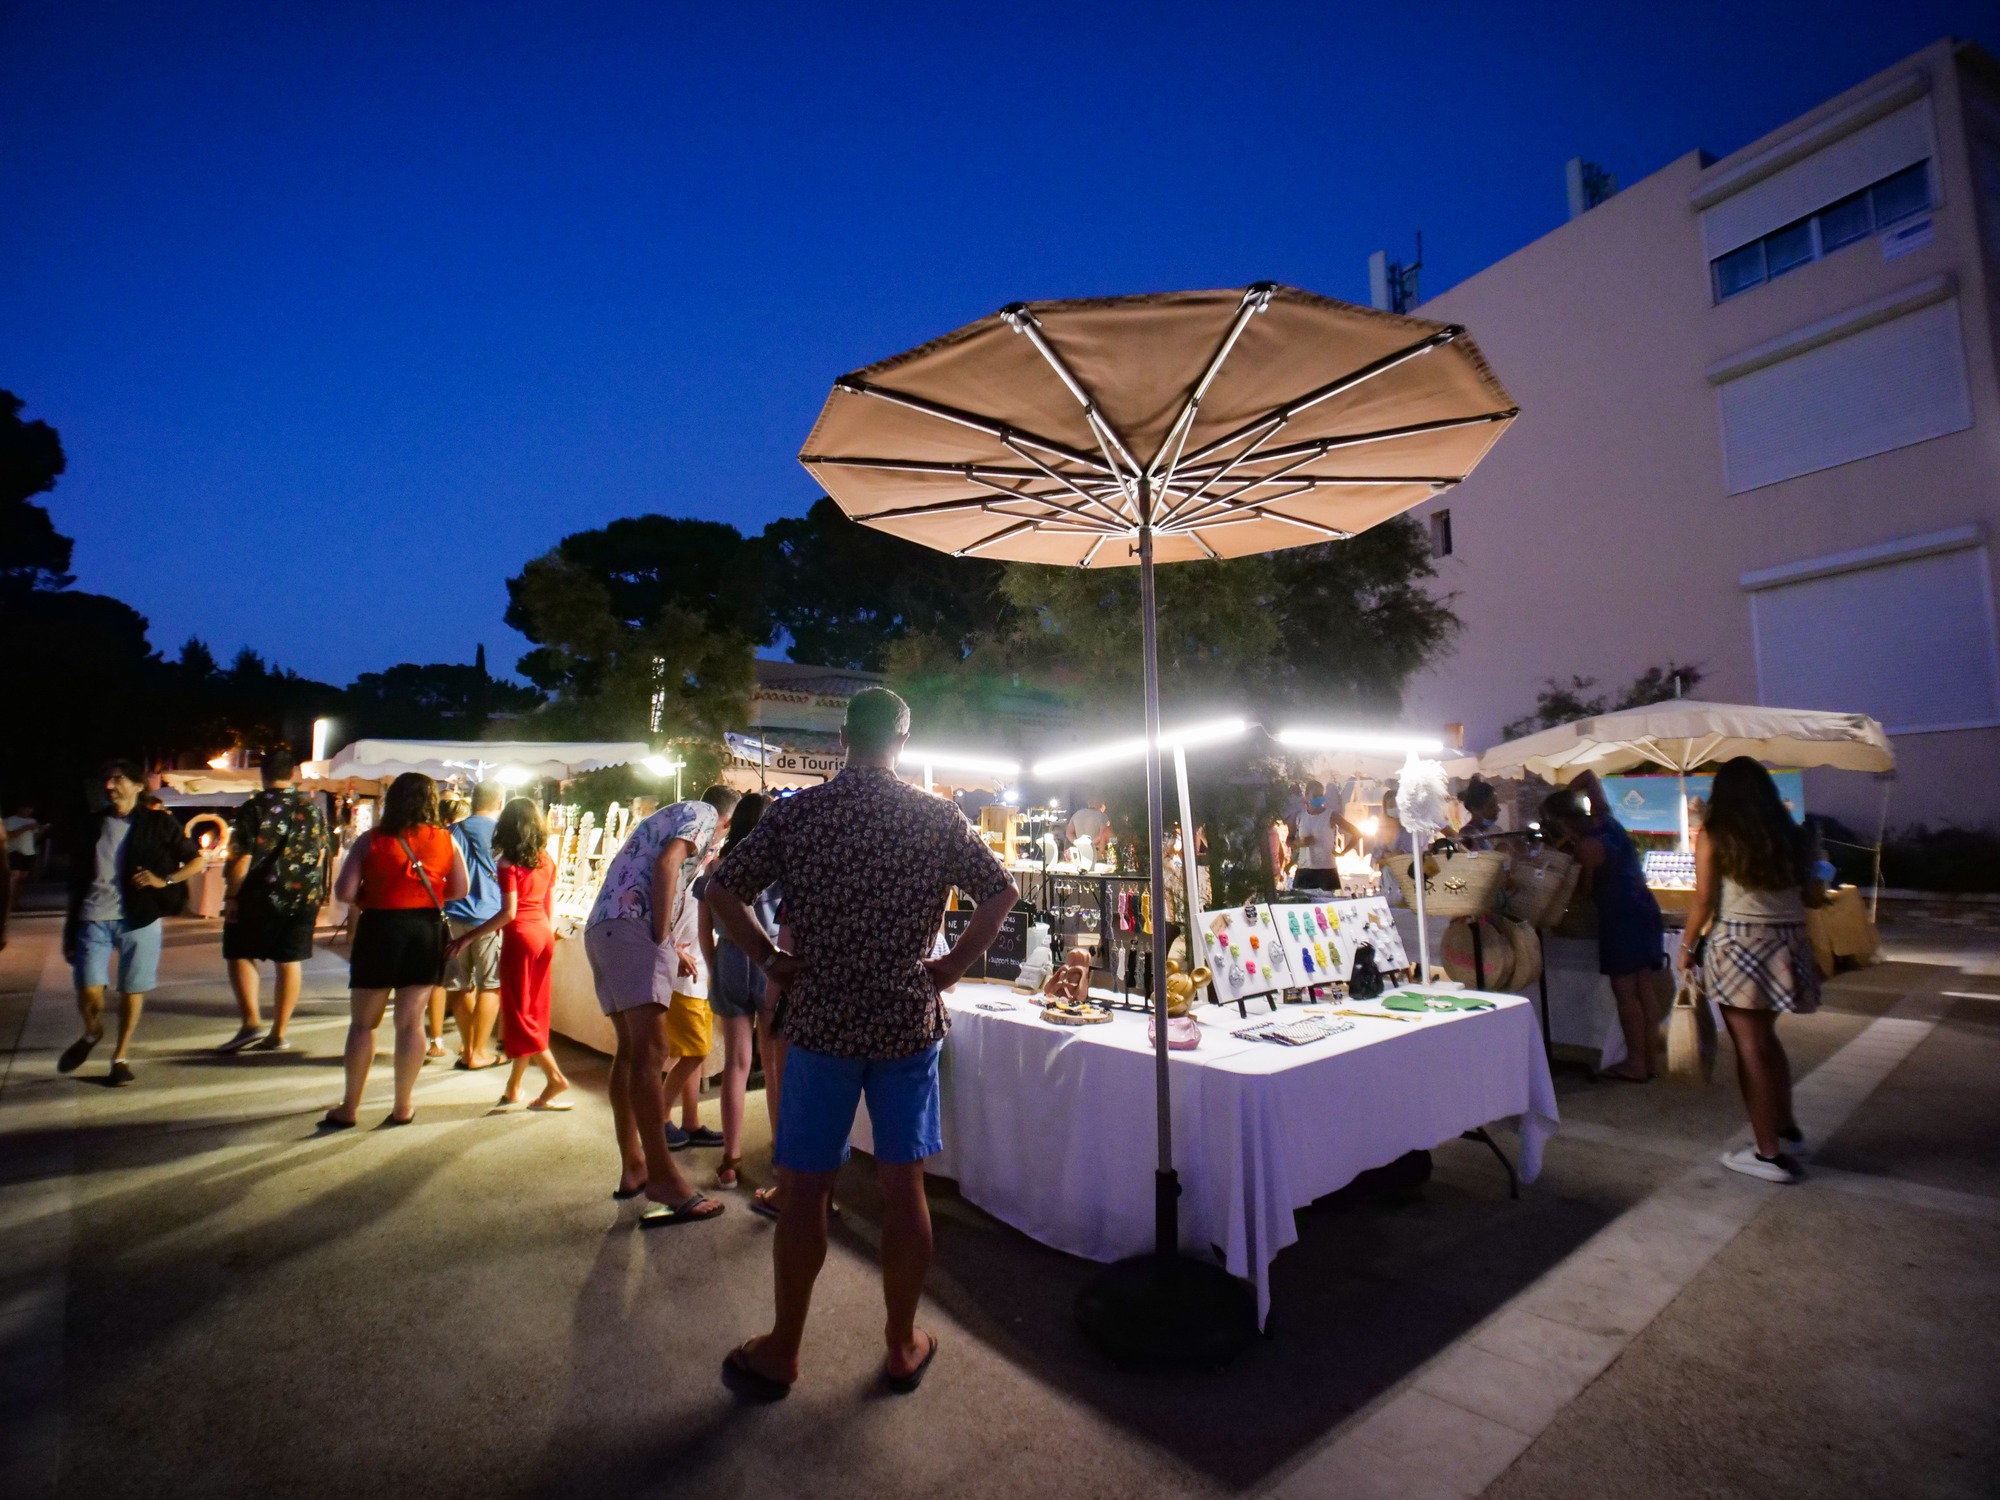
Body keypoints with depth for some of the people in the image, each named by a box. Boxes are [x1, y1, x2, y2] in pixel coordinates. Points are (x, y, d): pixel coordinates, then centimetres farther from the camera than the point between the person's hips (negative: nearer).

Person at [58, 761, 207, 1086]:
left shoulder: (158, 824, 3)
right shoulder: (92, 825, 10)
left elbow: (198, 860, 7)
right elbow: (76, 880, 13)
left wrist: (165, 881, -9)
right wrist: (69, 928, 12)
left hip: (139, 918, -2)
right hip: (94, 918, 2)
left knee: (132, 989, 4)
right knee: (88, 989, -5)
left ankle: (121, 1057, 20)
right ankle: (91, 1033, 28)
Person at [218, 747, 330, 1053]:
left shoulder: (254, 808, -10)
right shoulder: (312, 806, 4)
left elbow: (241, 858, -13)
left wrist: (231, 895, -6)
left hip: (261, 896, -4)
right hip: (304, 897, 4)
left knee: (240, 954, 11)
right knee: (291, 962, 7)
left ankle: (252, 1021, -3)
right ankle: (279, 1034, 12)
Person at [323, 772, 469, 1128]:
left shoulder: (371, 840, -6)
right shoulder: (445, 840, -1)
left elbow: (344, 892, -10)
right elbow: (459, 889, 2)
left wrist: (368, 898, 9)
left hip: (380, 929, -2)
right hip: (428, 930, 2)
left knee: (363, 1022, 12)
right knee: (411, 1022, 7)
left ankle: (349, 1108, 19)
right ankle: (402, 1106, 15)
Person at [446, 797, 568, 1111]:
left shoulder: (508, 862, -11)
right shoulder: (547, 859, 7)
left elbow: (508, 912, -17)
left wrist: (467, 937, -16)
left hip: (520, 935, -7)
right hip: (544, 933, 7)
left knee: (518, 1012, 2)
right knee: (534, 1010, 11)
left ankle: (555, 1076, -6)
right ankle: (513, 1087, 22)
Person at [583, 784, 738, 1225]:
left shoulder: (669, 816, 31)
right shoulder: (704, 813, 5)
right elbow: (666, 865, -13)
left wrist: (670, 950, 25)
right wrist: (662, 939, -12)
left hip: (600, 926, 10)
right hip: (633, 927, -10)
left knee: (630, 1049, 12)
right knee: (650, 1051, -13)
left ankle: (633, 1167, 17)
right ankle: (662, 1179, -14)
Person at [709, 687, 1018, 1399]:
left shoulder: (798, 811, -4)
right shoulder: (938, 817, -2)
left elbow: (721, 891, -4)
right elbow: (1001, 893, -4)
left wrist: (771, 960, 3)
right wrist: (952, 966, 2)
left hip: (819, 1020, 0)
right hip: (909, 1022, 1)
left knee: (804, 1187, 12)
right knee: (903, 1185, 12)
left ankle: (781, 1352, 28)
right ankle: (903, 1347, 28)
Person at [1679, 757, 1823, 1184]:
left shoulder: (1713, 836, -6)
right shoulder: (1792, 836, 6)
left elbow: (1703, 899, -9)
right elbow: (1814, 896, 9)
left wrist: (1688, 946, 2)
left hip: (1738, 944, -5)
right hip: (1788, 944, 5)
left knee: (1750, 1045, 2)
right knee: (1766, 1037, 23)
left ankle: (1769, 1152, 7)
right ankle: (1787, 1128, 33)